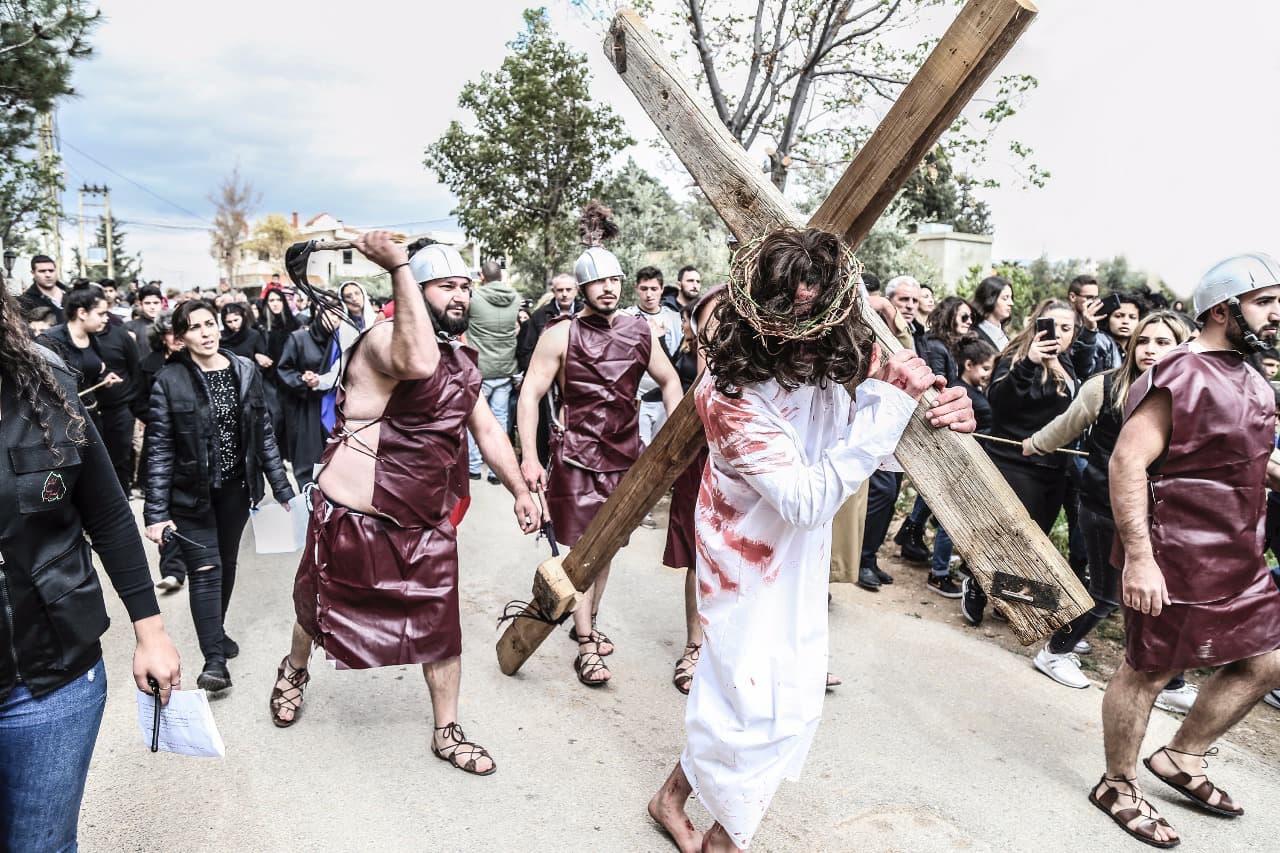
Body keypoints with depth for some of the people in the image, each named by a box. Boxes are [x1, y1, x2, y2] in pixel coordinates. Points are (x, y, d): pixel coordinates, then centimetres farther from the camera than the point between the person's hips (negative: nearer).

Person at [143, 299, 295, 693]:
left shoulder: (245, 371, -1)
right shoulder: (169, 381, -11)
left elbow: (264, 433, 3)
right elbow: (159, 450, -11)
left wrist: (281, 487, 1)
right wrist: (156, 512, -13)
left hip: (236, 487, 4)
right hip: (191, 491, -4)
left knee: (227, 563, 17)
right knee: (205, 568, -7)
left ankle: (216, 630, 39)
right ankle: (214, 659, 0)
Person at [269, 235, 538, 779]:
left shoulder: (463, 362, 8)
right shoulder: (384, 337, -20)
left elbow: (488, 431, 15)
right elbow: (418, 362, -45)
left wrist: (520, 490, 12)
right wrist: (399, 267, -41)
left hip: (425, 526, 6)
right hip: (352, 518, -5)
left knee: (441, 629, 8)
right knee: (321, 611, 19)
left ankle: (447, 734, 28)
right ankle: (295, 671, 53)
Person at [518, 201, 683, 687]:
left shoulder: (641, 332, 4)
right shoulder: (561, 335, -8)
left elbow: (668, 381, 15)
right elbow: (530, 395, -9)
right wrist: (529, 457, -17)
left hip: (625, 456, 4)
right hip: (576, 457, -4)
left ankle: (588, 622, 32)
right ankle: (586, 647, 6)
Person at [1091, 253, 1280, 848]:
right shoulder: (1181, 376, -17)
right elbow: (1128, 462, -24)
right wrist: (1138, 556, -28)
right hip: (1173, 562, -9)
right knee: (1148, 672, 3)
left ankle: (1182, 758, 34)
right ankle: (1118, 787, 23)